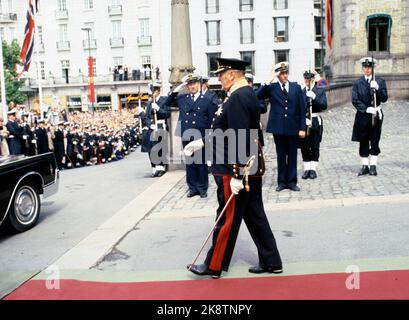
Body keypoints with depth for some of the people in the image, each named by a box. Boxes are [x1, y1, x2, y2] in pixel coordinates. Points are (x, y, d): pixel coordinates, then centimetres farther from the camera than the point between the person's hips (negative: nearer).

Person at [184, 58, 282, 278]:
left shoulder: (238, 97, -18)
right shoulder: (246, 93, 14)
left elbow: (239, 139, -24)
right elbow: (226, 131, 21)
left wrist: (236, 175, -23)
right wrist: (202, 142, 25)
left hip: (240, 168, -10)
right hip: (252, 166, 10)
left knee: (228, 218, 3)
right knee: (255, 215, 15)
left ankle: (214, 266, 17)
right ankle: (271, 262, 24)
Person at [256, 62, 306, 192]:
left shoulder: (296, 87, 5)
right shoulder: (271, 87, 1)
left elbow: (302, 109, 4)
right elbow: (257, 96, -16)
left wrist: (302, 128, -2)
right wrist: (268, 82, -19)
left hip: (293, 127, 1)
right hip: (278, 127, -1)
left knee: (292, 156, 8)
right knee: (281, 156, 8)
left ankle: (292, 181, 17)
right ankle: (282, 181, 18)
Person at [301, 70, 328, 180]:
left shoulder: (320, 90, 4)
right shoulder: (301, 91, 6)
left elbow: (324, 106, -8)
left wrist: (314, 97, -21)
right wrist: (304, 118, -15)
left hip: (316, 121, -1)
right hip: (303, 121, 1)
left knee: (315, 146, 3)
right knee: (304, 147, 3)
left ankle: (313, 169, 12)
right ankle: (307, 169, 12)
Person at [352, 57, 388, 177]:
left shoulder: (380, 81, 4)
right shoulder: (357, 83, 4)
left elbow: (384, 98, -4)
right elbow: (355, 100, -3)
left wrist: (377, 89, -20)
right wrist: (366, 109, -15)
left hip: (376, 115, 0)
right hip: (362, 116, 0)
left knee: (375, 142, 4)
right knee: (363, 142, 4)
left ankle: (373, 166, 12)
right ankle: (365, 166, 12)